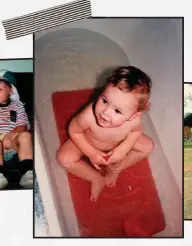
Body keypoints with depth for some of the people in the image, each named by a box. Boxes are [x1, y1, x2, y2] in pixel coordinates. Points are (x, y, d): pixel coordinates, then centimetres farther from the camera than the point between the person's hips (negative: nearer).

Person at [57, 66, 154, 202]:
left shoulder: (134, 120, -37)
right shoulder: (89, 115, -45)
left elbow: (137, 130, -10)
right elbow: (74, 130, -22)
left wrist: (123, 149, -22)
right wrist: (91, 153, -23)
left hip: (119, 143, 2)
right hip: (88, 142, -2)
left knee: (148, 146, -4)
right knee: (64, 158, -20)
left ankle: (116, 168, 10)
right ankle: (96, 179, 2)